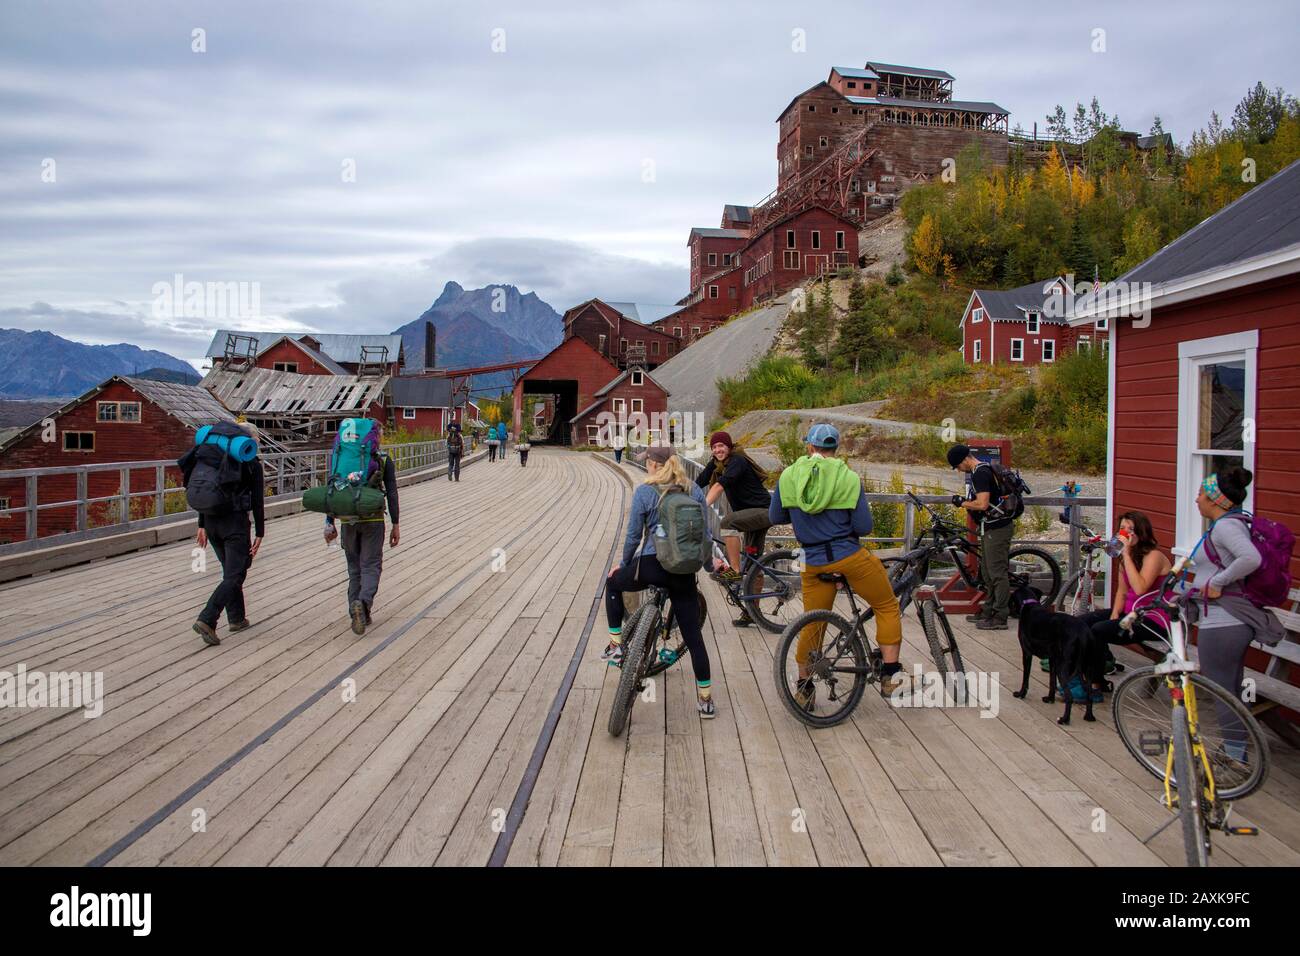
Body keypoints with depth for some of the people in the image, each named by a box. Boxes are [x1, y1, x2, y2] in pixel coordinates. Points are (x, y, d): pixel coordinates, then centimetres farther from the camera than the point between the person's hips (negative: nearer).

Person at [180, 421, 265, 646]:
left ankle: (237, 619, 24)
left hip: (211, 520, 7)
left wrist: (202, 526, 20)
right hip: (235, 522, -7)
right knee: (234, 576, -5)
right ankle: (206, 620, -18)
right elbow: (258, 501, -6)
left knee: (230, 571, 19)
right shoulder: (252, 463, -4)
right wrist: (259, 533, -2)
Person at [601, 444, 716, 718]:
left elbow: (633, 536, -2)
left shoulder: (644, 492, -5)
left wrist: (624, 564, 14)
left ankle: (616, 647, 26)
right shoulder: (694, 491, 6)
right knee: (693, 635, 10)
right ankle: (705, 699, 12)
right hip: (684, 571, 3)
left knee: (613, 583, 29)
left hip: (651, 565, -3)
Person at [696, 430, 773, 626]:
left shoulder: (738, 461, -18)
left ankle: (734, 570, -26)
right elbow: (698, 483, 0)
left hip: (765, 511, -9)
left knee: (728, 522, -33)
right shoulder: (715, 464, 7)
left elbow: (720, 485, -31)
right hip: (754, 514, 9)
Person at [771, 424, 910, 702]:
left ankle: (804, 689, 23)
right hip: (850, 556, -3)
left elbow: (775, 517, 8)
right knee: (888, 608, 15)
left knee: (812, 625, 16)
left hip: (814, 562, 3)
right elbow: (864, 527, -7)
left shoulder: (788, 476, -1)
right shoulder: (848, 478, -7)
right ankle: (891, 675, 11)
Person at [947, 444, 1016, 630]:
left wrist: (962, 503, -11)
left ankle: (1000, 618, -1)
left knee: (998, 573, -6)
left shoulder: (980, 473, -19)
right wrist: (970, 505, 12)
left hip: (996, 529, -11)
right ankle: (988, 611, 25)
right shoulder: (985, 469, 14)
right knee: (988, 572, 16)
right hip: (993, 526, 11)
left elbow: (982, 504, -26)